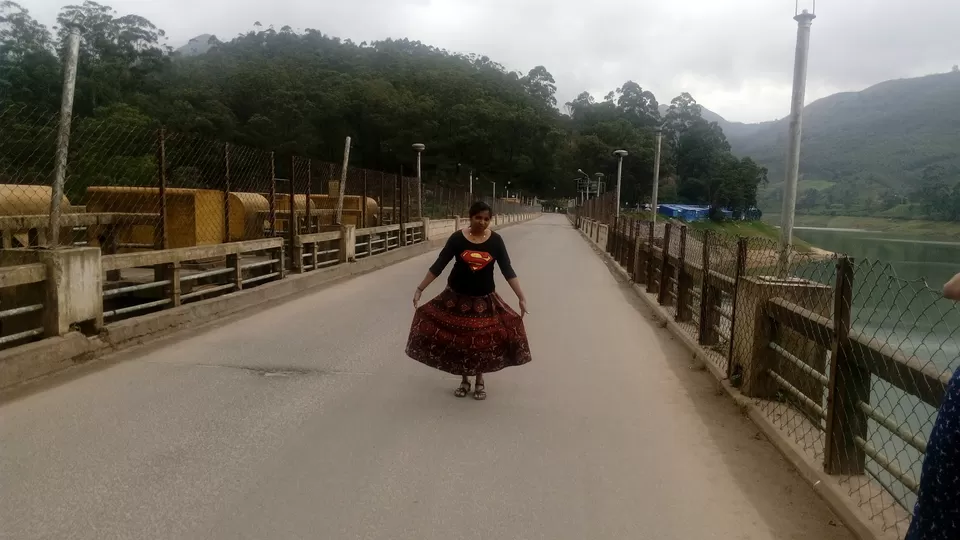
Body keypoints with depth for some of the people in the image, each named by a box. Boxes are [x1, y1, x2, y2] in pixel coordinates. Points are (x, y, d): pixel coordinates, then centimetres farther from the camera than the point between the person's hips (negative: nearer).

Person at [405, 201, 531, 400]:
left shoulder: (495, 240, -7)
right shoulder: (457, 238, -10)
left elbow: (507, 270, -6)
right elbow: (438, 266, -7)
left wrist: (521, 297, -11)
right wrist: (419, 289, -9)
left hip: (484, 299, 0)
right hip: (458, 297, 0)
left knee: (482, 341, 4)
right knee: (459, 340, 7)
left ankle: (479, 380, 25)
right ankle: (464, 380, 27)